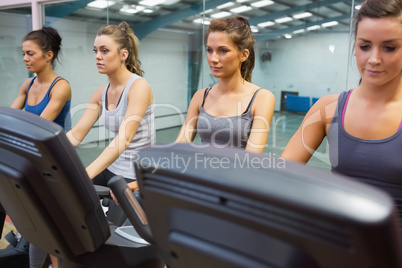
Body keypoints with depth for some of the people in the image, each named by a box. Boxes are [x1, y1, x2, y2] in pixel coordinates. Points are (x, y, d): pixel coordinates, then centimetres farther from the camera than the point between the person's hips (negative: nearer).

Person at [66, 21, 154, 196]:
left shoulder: (139, 86, -18)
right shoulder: (101, 93, 6)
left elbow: (124, 139, -30)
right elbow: (76, 134, 3)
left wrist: (85, 175, -39)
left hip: (136, 176, -7)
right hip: (112, 168, 7)